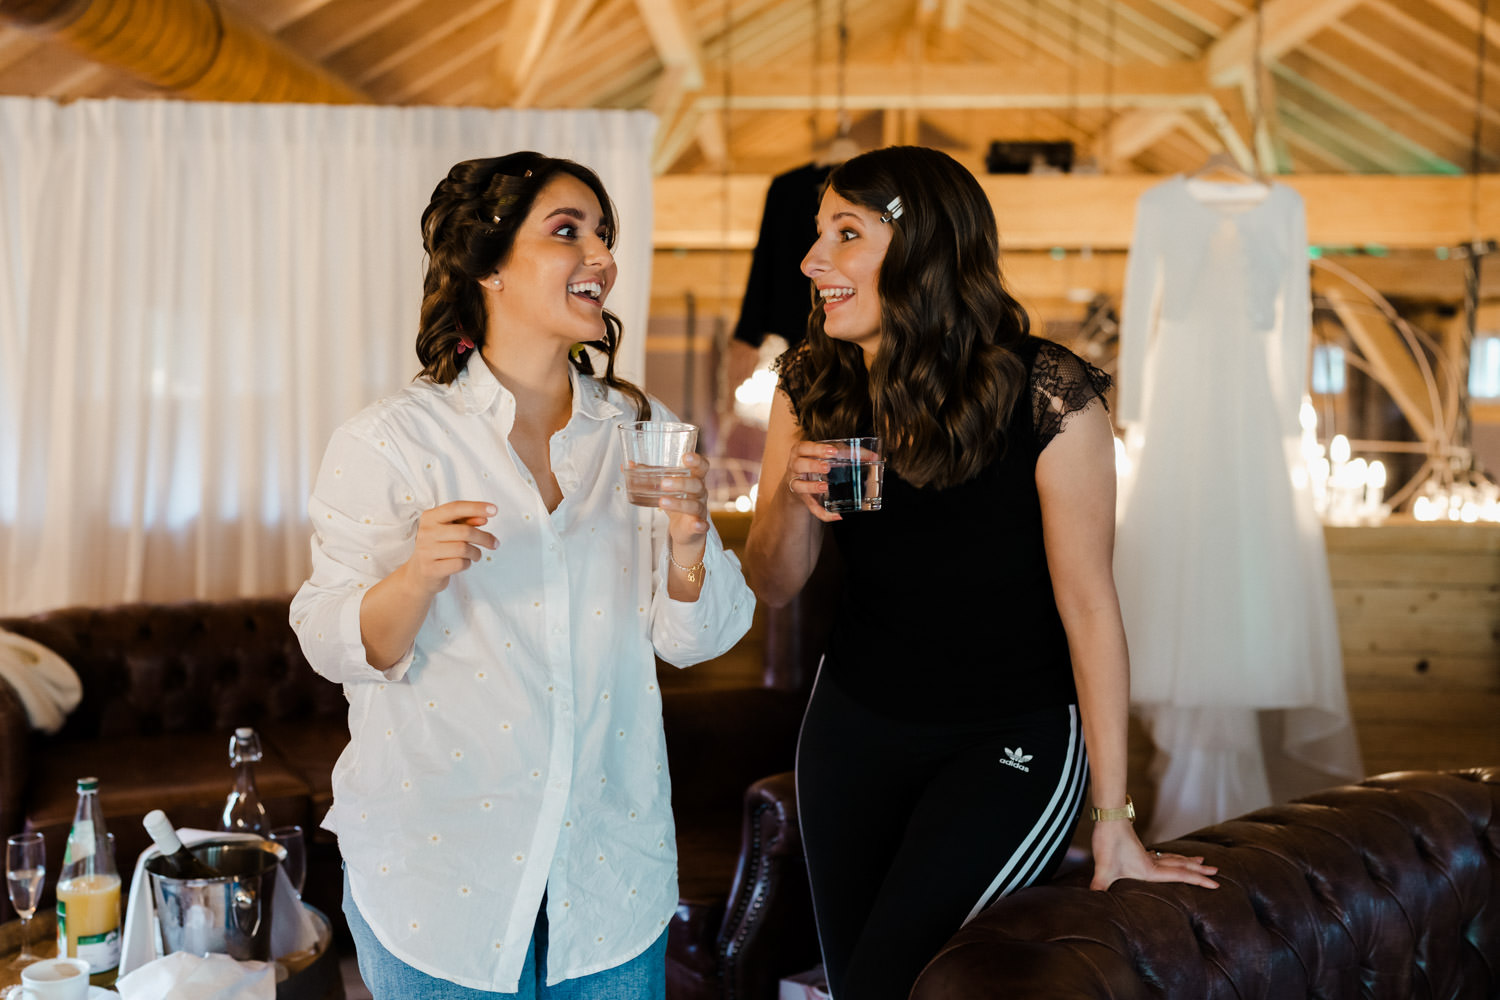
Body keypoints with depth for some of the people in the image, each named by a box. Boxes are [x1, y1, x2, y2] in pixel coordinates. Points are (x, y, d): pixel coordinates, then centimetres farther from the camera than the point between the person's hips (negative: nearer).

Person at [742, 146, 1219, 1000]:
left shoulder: (1047, 399, -20)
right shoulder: (812, 390, -5)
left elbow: (1088, 606, -17)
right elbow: (774, 586, 1)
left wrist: (1113, 823, -15)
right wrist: (791, 496, -22)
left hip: (1012, 738, -5)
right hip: (854, 727, 5)